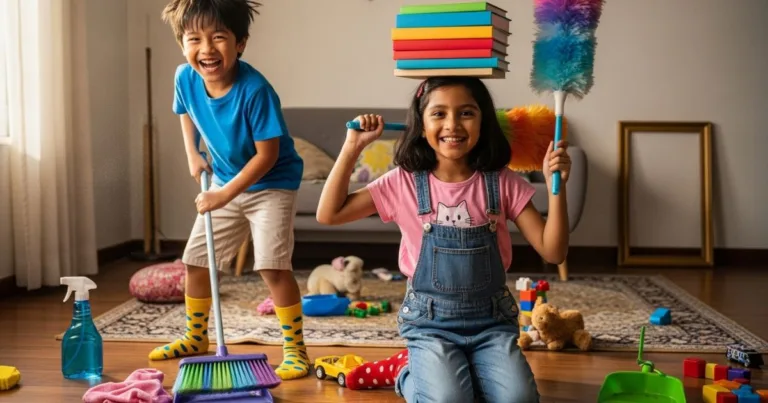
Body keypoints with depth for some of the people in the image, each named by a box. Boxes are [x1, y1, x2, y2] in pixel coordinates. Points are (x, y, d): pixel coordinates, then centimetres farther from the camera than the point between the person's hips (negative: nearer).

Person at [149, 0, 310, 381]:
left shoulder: (255, 90, -31)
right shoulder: (185, 78, -13)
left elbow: (267, 154, -25)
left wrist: (225, 194, -23)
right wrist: (193, 154, 2)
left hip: (271, 184, -6)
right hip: (224, 181, 7)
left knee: (273, 266, -17)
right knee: (195, 261, 11)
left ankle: (295, 349, -1)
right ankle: (196, 338, 32)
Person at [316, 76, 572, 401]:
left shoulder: (502, 183, -4)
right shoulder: (404, 183, -5)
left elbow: (553, 252, -7)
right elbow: (329, 214, -6)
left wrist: (556, 186, -20)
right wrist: (353, 147, -11)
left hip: (491, 320, 2)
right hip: (431, 321, -1)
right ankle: (410, 374, 9)